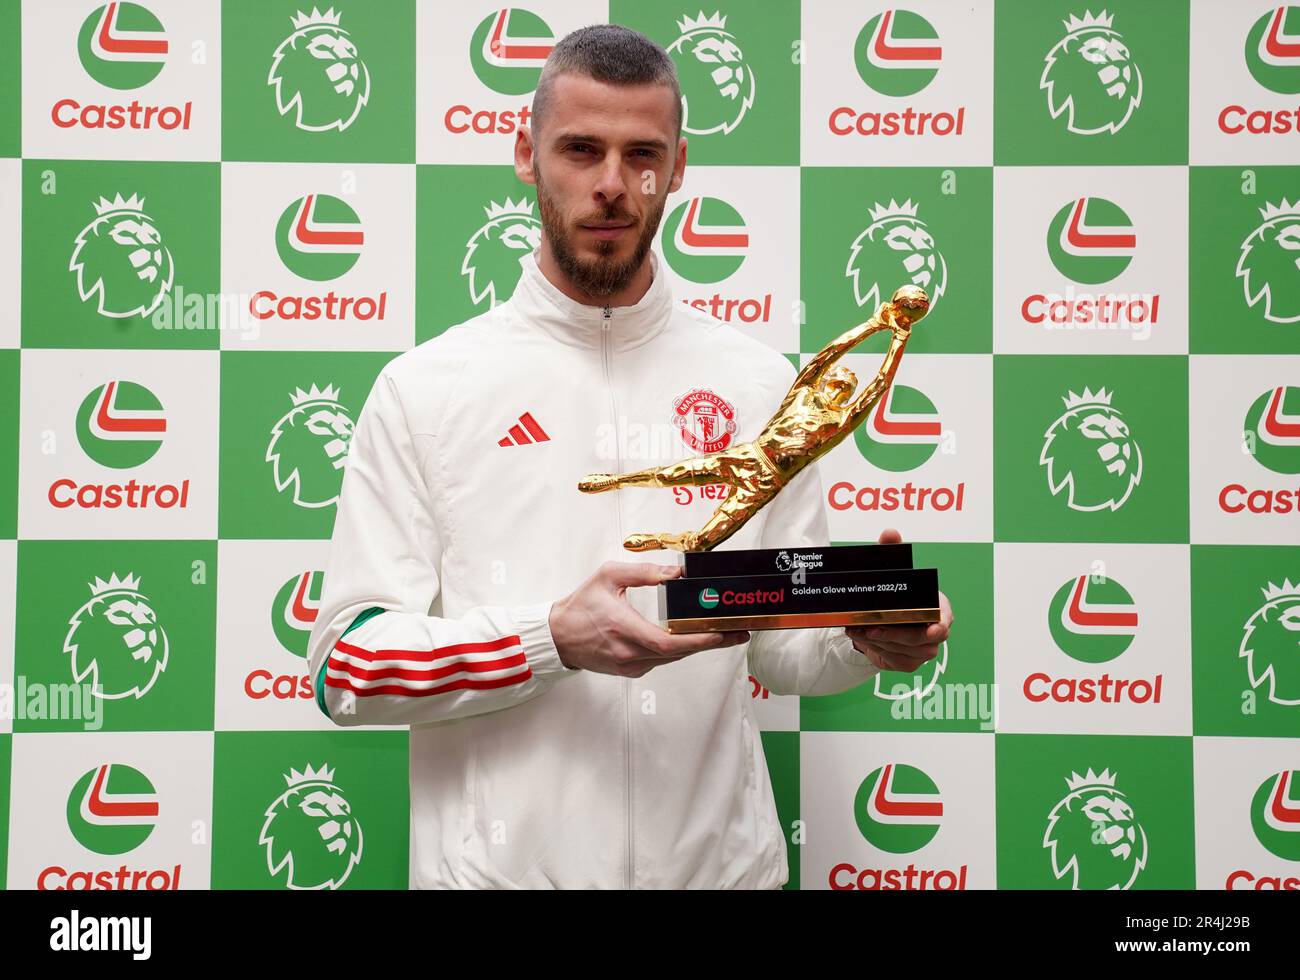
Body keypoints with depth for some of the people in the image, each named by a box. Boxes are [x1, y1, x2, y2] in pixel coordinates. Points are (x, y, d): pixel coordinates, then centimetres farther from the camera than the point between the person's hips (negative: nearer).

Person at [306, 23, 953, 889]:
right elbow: (345, 669, -9)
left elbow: (783, 646, 7)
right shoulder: (424, 387, -5)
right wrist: (553, 640, -23)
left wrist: (869, 636, -15)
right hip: (499, 861, -2)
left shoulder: (759, 384, 3)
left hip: (721, 859, 2)